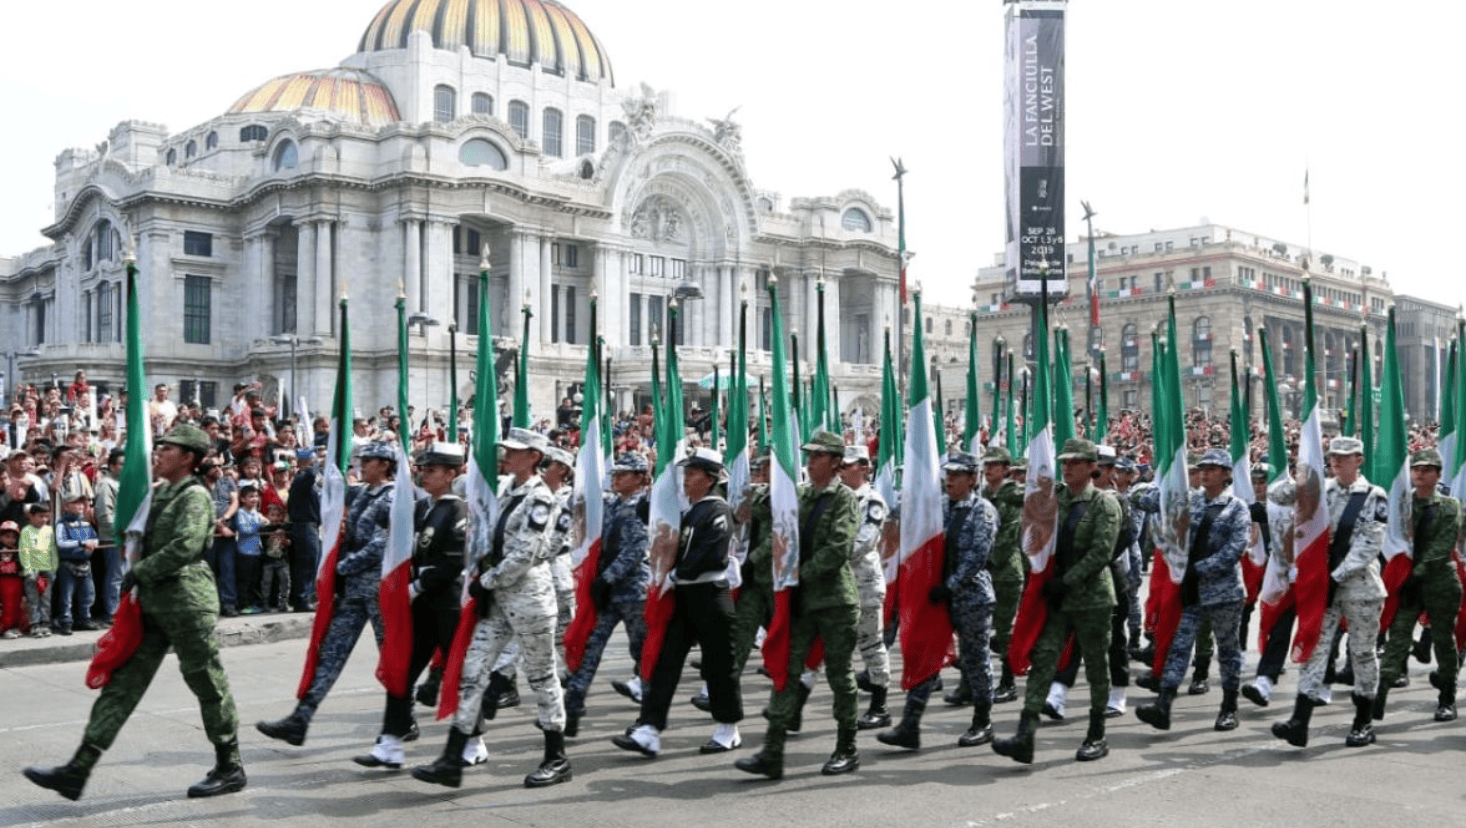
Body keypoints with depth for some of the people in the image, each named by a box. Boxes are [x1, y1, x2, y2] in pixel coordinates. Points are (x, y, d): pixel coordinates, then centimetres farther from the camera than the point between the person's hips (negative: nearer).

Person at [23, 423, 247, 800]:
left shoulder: (195, 496, -11)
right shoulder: (160, 493, 16)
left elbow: (186, 545, -23)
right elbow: (140, 537, 29)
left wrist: (140, 572, -15)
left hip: (187, 602, -9)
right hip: (153, 603, 9)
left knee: (208, 685, 1)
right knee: (122, 683, 6)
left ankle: (230, 769, 14)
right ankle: (76, 771, 7)